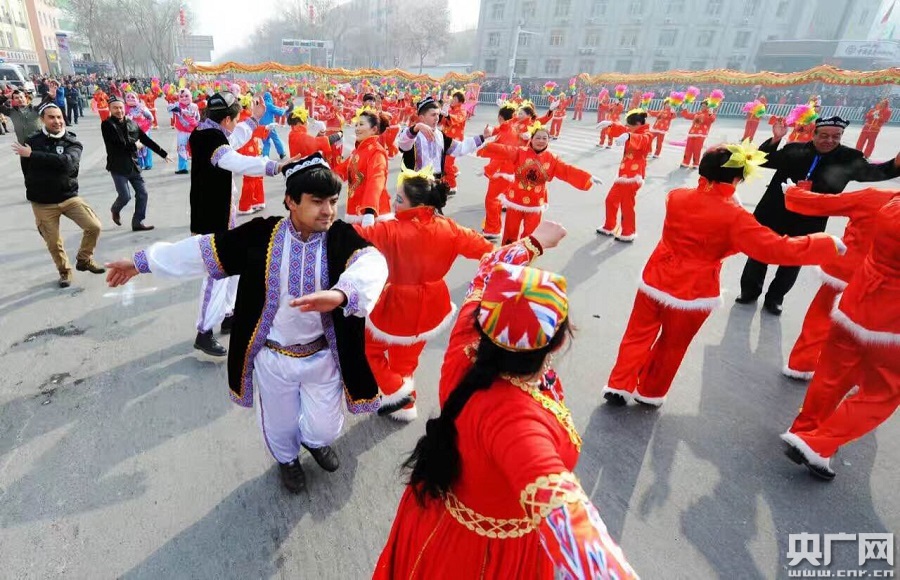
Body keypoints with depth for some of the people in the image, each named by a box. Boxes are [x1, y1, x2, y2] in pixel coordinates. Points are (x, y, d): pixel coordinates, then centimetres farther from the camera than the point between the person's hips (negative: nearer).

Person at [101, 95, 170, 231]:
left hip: (133, 165, 5)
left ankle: (137, 222, 13)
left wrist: (163, 154, 14)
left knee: (142, 193, 2)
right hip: (118, 166, -5)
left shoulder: (131, 123, 8)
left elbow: (146, 140, 13)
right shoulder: (107, 125, -8)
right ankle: (115, 210, 28)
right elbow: (119, 144, -19)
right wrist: (135, 145, -4)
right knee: (125, 196, -7)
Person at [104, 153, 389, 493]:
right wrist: (142, 261, 6)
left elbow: (371, 262, -39)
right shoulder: (261, 236, -14)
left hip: (322, 357, 0)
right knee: (280, 425, 22)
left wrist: (340, 293, -60)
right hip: (273, 357, 1)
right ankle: (287, 458, 59)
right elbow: (204, 250, -3)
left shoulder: (341, 238, -18)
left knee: (325, 429, 14)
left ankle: (314, 440, 54)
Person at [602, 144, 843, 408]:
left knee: (638, 335, 17)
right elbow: (779, 249, -16)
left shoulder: (676, 196, -4)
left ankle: (620, 385, 18)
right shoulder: (734, 217, -16)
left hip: (655, 280, 3)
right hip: (692, 293, -3)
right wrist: (829, 244, -6)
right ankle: (650, 392, 32)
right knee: (671, 347, 17)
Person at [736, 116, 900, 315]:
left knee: (791, 264, 14)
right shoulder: (794, 150, -6)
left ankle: (774, 298, 33)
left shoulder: (849, 158, -4)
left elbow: (873, 172, -9)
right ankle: (750, 291, 34)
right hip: (773, 215, 0)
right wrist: (775, 140, -23)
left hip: (808, 224, 0)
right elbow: (762, 160, -8)